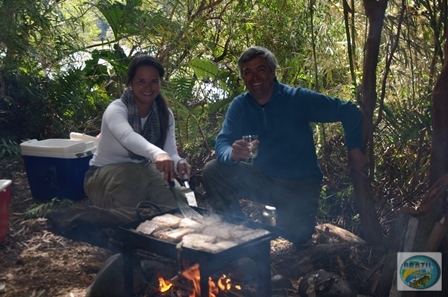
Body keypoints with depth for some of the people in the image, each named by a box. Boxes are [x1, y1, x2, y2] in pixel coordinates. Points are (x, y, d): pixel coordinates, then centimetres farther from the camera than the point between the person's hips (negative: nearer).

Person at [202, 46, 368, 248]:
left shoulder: (298, 99, -13)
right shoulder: (239, 105, -4)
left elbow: (349, 111, -8)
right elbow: (222, 143, -13)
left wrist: (354, 149, -17)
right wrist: (233, 153, -36)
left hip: (300, 185, -3)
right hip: (262, 180, 3)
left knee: (293, 237, -25)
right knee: (213, 172, -16)